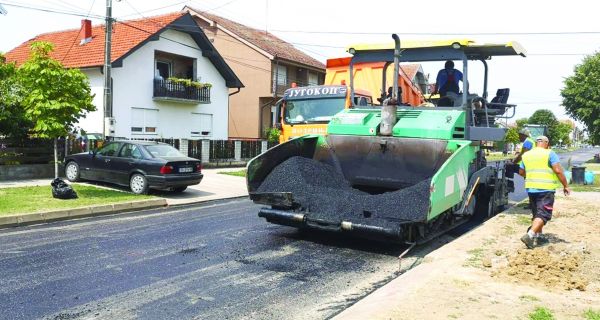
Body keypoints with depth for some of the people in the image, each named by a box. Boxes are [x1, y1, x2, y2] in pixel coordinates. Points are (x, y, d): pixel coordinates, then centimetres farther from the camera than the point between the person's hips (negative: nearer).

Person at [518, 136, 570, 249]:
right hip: (546, 189, -6)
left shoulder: (526, 155, 11)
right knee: (543, 214, -6)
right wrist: (565, 186, -5)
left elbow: (521, 172, 18)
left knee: (536, 213, 19)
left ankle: (538, 236, 24)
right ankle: (529, 235, -20)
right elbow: (558, 171, -12)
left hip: (531, 189, 6)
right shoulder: (549, 153, -5)